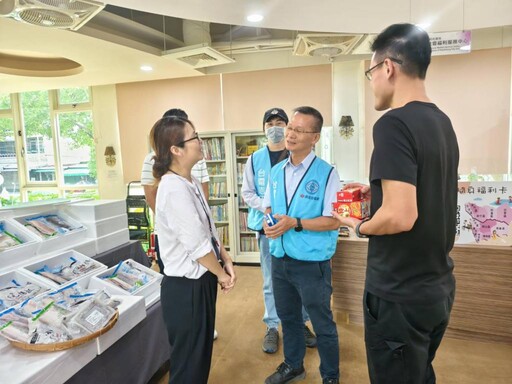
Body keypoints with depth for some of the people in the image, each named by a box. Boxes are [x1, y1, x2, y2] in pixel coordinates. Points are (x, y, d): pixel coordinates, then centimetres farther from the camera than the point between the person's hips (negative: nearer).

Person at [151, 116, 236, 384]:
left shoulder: (191, 181, 4)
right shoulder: (174, 189, -26)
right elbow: (197, 244, -24)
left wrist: (226, 261, 2)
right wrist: (221, 274, -9)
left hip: (201, 281, 9)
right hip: (186, 286, -9)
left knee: (201, 354, 26)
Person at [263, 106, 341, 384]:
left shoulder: (326, 173, -14)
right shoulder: (276, 171, 5)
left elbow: (334, 221, -16)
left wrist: (295, 223, -24)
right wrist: (268, 223, -8)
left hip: (312, 262, -6)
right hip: (280, 259, 6)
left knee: (323, 324, 13)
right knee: (288, 317, 24)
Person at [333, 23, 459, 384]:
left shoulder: (394, 124, -22)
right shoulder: (442, 122, 6)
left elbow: (400, 216, -28)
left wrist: (360, 226, -10)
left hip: (401, 295, -8)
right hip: (438, 287, 8)